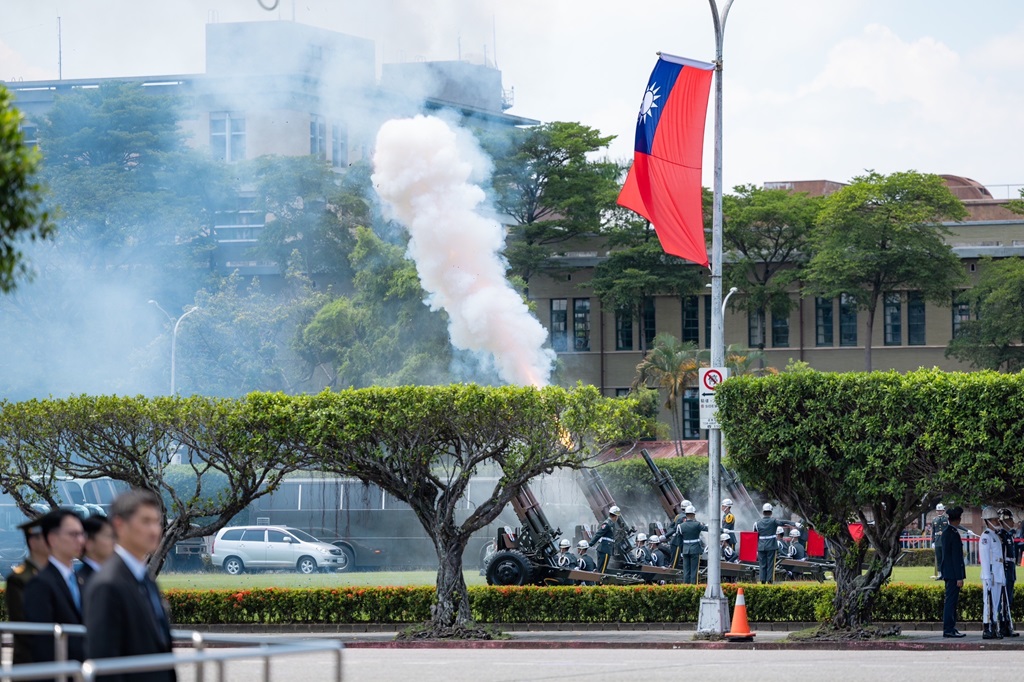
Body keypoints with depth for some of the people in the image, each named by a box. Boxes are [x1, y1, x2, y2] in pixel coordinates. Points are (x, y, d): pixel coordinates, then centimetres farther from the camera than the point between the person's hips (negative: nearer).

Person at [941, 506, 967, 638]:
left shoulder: (945, 532, 12)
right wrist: (959, 577, -18)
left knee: (951, 601, 14)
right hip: (953, 573, -10)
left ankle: (951, 628, 19)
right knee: (951, 601, -7)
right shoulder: (953, 534, -17)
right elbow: (956, 557, -19)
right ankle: (948, 630, -7)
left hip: (947, 572, 10)